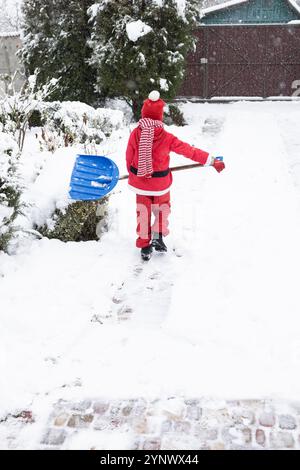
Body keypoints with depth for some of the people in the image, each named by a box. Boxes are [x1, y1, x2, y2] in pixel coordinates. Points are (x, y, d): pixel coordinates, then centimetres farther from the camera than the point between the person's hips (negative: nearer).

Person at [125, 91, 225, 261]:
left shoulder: (135, 134, -13)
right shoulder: (166, 138, -18)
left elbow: (129, 156, -1)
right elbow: (189, 151, -12)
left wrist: (132, 174, 18)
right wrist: (211, 160, -3)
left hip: (140, 181, 2)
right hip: (160, 182, -2)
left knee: (143, 213, 14)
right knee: (162, 209, 24)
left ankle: (145, 246, 20)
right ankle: (158, 236, 13)